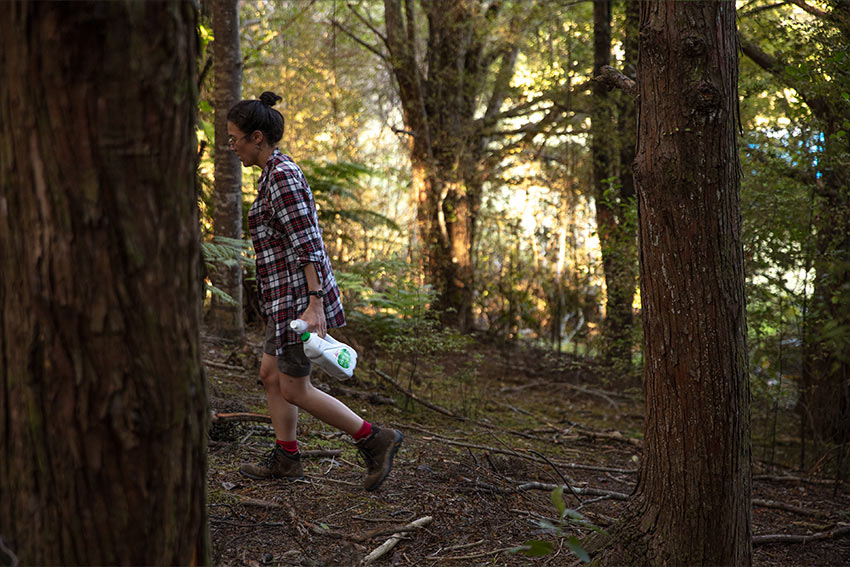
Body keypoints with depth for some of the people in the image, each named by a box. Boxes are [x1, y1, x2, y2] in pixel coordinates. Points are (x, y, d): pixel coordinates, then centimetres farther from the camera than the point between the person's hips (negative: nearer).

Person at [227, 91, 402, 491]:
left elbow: (306, 244, -22)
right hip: (287, 294, 10)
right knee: (270, 374, 15)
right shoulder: (275, 172, 14)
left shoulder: (282, 176, -17)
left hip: (299, 293, -10)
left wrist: (314, 303, -25)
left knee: (294, 390, -2)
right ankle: (286, 458, 25)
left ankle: (375, 440, 5)